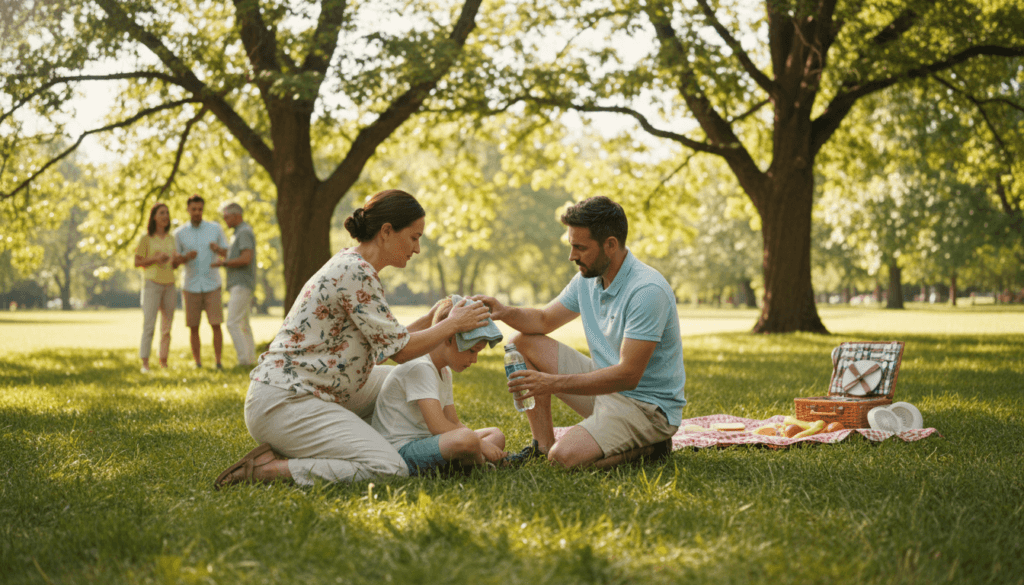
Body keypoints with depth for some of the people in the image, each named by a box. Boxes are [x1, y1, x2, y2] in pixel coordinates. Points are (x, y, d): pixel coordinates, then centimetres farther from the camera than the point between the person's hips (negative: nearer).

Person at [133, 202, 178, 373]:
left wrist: (174, 260, -3)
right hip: (152, 283, -5)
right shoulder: (146, 239, -1)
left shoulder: (171, 239, 14)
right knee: (148, 324, -11)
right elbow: (137, 262, -3)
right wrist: (155, 259, -16)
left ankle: (163, 362, 11)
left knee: (166, 326, 6)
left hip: (169, 285, 5)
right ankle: (145, 363, -11)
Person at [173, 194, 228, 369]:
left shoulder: (215, 228, 0)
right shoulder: (179, 233, 0)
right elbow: (174, 263, 4)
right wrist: (186, 257, -19)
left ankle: (218, 362, 3)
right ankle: (198, 364, 11)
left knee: (216, 325, -6)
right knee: (194, 327, 2)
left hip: (212, 286, 0)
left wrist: (218, 248, -18)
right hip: (191, 287, 1)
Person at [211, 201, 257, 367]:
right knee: (243, 324, 12)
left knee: (233, 324, -14)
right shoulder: (240, 232, 20)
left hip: (241, 286, -11)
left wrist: (223, 263, -16)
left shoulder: (244, 232, -13)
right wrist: (219, 250, 4)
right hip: (238, 285, 11)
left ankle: (244, 360, -16)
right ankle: (251, 360, 14)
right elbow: (234, 257, 21)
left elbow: (246, 259, -24)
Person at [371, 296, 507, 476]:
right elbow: (438, 426, -26)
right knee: (466, 438, -35)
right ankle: (481, 466, -4)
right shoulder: (419, 368, -17)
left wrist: (481, 444, -2)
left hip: (422, 444, 11)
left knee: (496, 435, 14)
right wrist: (480, 444, -17)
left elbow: (454, 423, 16)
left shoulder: (444, 372, 17)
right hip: (400, 450, -11)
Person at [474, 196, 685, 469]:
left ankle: (648, 446, -4)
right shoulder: (587, 279, 2)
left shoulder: (647, 291, -25)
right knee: (524, 343, 4)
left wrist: (554, 383, -29)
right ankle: (543, 444, 5)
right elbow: (544, 321, 15)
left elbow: (628, 375, -29)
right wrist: (505, 312, -7)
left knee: (564, 456, -29)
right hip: (606, 386, 9)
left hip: (647, 405, -9)